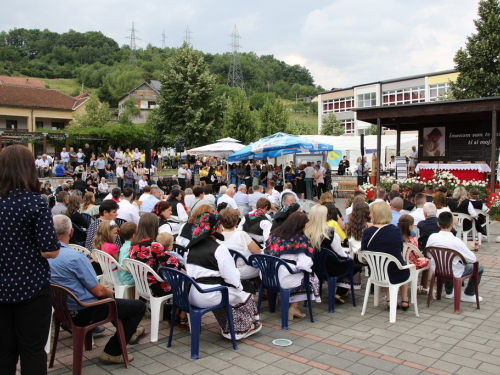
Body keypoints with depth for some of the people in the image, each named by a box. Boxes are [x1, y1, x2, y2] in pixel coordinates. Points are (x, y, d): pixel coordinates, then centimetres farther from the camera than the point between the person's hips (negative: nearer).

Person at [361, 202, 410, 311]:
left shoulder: (367, 232, -16)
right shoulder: (396, 230, -14)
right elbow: (400, 250, 3)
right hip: (397, 274, 0)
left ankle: (389, 300, 27)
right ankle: (405, 301, 37)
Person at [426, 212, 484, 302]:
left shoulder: (432, 237, -15)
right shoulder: (456, 241, -27)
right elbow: (473, 259, -17)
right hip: (454, 274, -5)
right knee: (479, 268, 16)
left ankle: (449, 292, 44)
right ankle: (468, 295, 26)